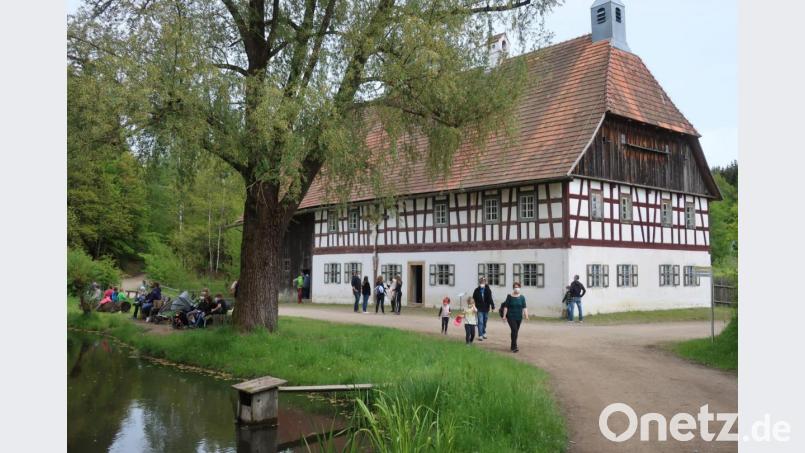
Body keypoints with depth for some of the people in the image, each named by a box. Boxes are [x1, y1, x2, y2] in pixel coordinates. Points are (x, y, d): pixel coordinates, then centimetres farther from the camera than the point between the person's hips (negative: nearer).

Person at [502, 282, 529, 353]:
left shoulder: (522, 297, 3)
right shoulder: (509, 296, -3)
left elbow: (524, 307, -1)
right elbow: (506, 307, -2)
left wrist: (526, 315, -12)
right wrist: (504, 316, -7)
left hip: (519, 317, 3)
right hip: (511, 317, -3)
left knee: (516, 331, 10)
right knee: (514, 330, -16)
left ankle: (513, 346, 23)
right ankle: (514, 347, -16)